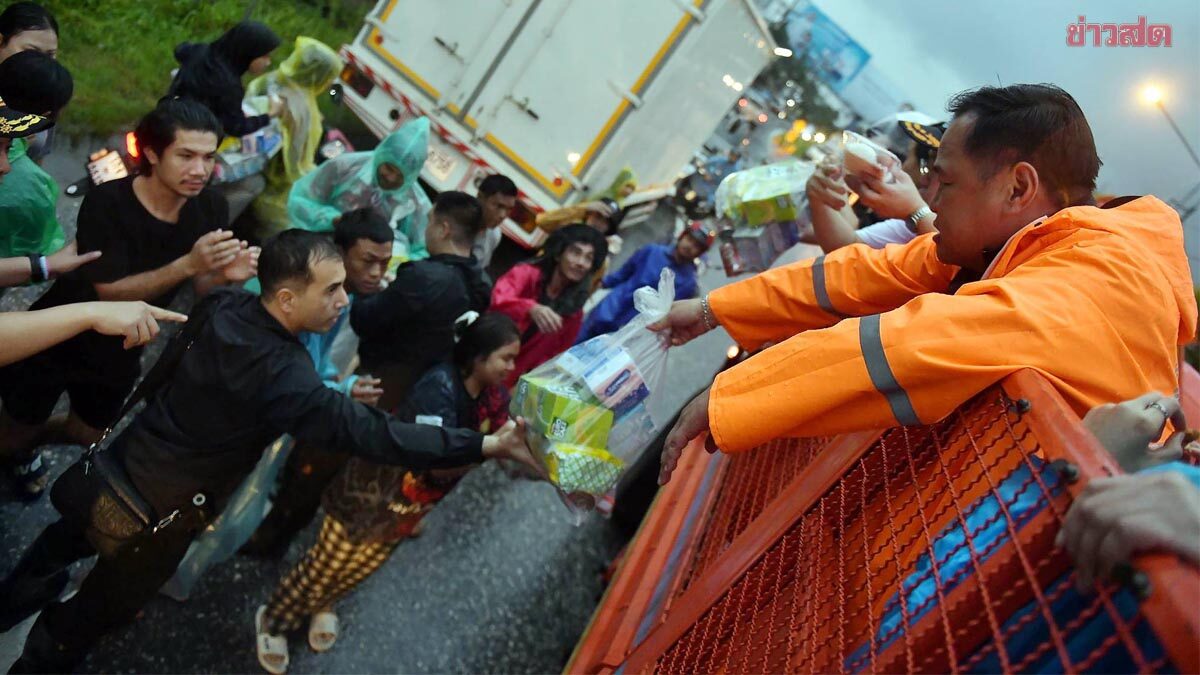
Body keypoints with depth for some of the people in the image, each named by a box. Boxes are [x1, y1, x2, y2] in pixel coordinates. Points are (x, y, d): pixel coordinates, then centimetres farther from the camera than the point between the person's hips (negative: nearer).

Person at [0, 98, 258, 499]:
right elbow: (111, 291, -31)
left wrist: (224, 276, -32)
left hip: (118, 354, 5)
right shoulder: (107, 202, -29)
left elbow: (200, 289, -9)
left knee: (88, 436, 25)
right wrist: (188, 264, -44)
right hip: (53, 342, -4)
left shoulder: (211, 209, -17)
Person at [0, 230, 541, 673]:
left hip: (119, 463, 7)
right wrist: (489, 445, -42)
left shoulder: (222, 306, -13)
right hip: (154, 513, -7)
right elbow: (372, 434, -40)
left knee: (64, 543, 36)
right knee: (97, 612, 22)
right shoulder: (282, 376, -36)